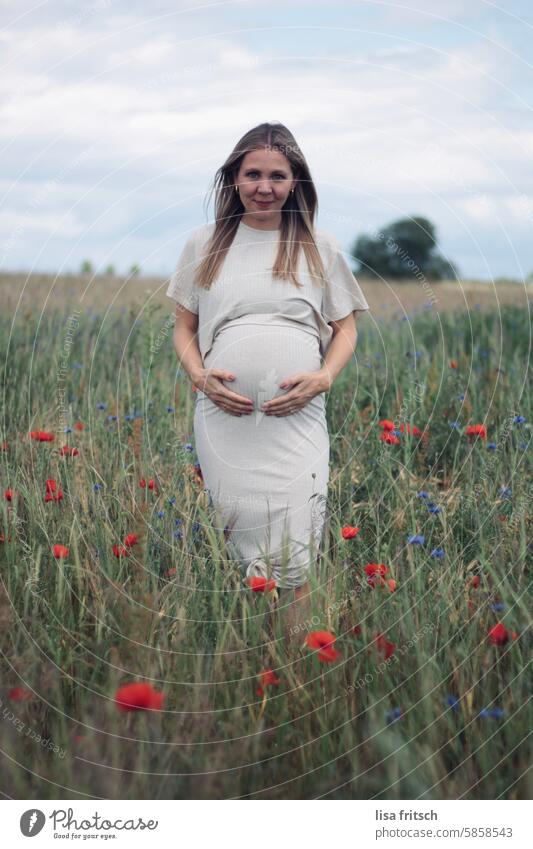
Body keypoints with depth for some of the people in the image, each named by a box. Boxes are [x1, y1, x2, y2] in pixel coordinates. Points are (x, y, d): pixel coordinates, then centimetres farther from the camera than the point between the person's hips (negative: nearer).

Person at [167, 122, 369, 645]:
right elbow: (183, 328, 15)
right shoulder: (204, 244, 10)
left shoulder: (319, 247, 8)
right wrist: (200, 375, -5)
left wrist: (323, 378, -7)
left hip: (295, 421, -1)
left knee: (291, 569, -4)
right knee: (237, 557, 6)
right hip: (223, 419, 1)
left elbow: (345, 329, 13)